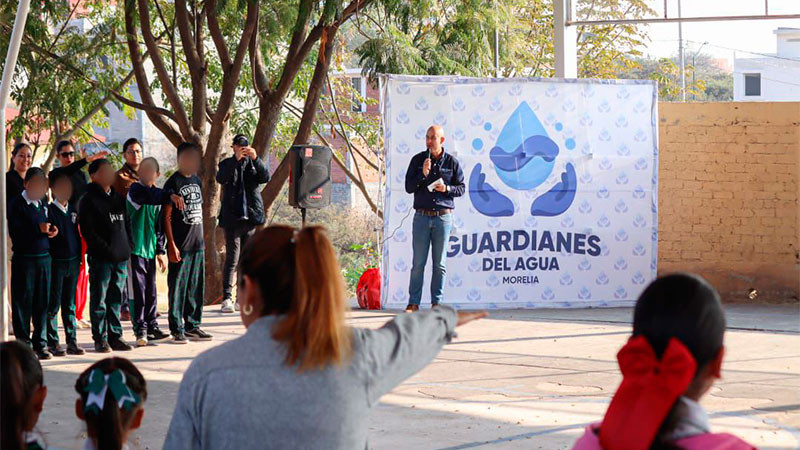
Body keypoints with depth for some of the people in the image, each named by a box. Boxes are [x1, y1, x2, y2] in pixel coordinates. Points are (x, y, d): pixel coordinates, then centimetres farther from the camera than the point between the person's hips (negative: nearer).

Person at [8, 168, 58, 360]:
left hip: (44, 257, 6)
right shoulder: (17, 204, -6)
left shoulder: (42, 203, 16)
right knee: (23, 302, -2)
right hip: (24, 258, -6)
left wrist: (53, 229, 2)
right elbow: (15, 232, -15)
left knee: (43, 302, 6)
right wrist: (39, 229, -21)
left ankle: (40, 343, 13)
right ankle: (24, 344, 4)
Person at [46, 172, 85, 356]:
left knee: (70, 304, 10)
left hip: (73, 262, 6)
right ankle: (52, 343, 2)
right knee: (54, 304, -2)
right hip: (56, 263, -6)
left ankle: (72, 341, 13)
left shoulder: (72, 210, 12)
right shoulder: (50, 210, -7)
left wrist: (79, 257, 12)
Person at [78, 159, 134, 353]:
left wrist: (129, 245, 9)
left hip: (121, 257, 6)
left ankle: (115, 336, 16)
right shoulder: (89, 200, -5)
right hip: (101, 258, -6)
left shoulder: (117, 197, 17)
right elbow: (88, 230, -12)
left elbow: (126, 222, 23)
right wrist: (105, 249, -16)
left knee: (116, 299, 10)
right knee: (99, 299, -2)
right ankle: (100, 339, 1)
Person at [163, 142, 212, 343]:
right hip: (180, 247, -7)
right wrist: (172, 245, -15)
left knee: (196, 288, 10)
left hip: (197, 244, 7)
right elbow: (166, 217, -10)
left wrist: (201, 239, 17)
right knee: (177, 288, -4)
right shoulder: (173, 183, -8)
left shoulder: (197, 181, 14)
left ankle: (192, 326, 18)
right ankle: (177, 329, 0)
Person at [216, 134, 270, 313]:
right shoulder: (227, 163, 7)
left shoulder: (253, 163, 13)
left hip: (250, 217, 3)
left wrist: (256, 159, -18)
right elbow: (220, 178, -13)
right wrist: (236, 159, -23)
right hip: (232, 217, -3)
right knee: (232, 258, -10)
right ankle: (226, 298, -11)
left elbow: (265, 178, -4)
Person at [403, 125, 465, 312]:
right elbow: (409, 187, 2)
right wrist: (423, 175, -13)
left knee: (439, 264, 3)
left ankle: (437, 302, 8)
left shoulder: (452, 162, 4)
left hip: (443, 217, 0)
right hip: (422, 216, 0)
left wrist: (447, 189, -12)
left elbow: (461, 188, 7)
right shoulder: (417, 160, 5)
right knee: (418, 263, -1)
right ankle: (413, 303, 1)